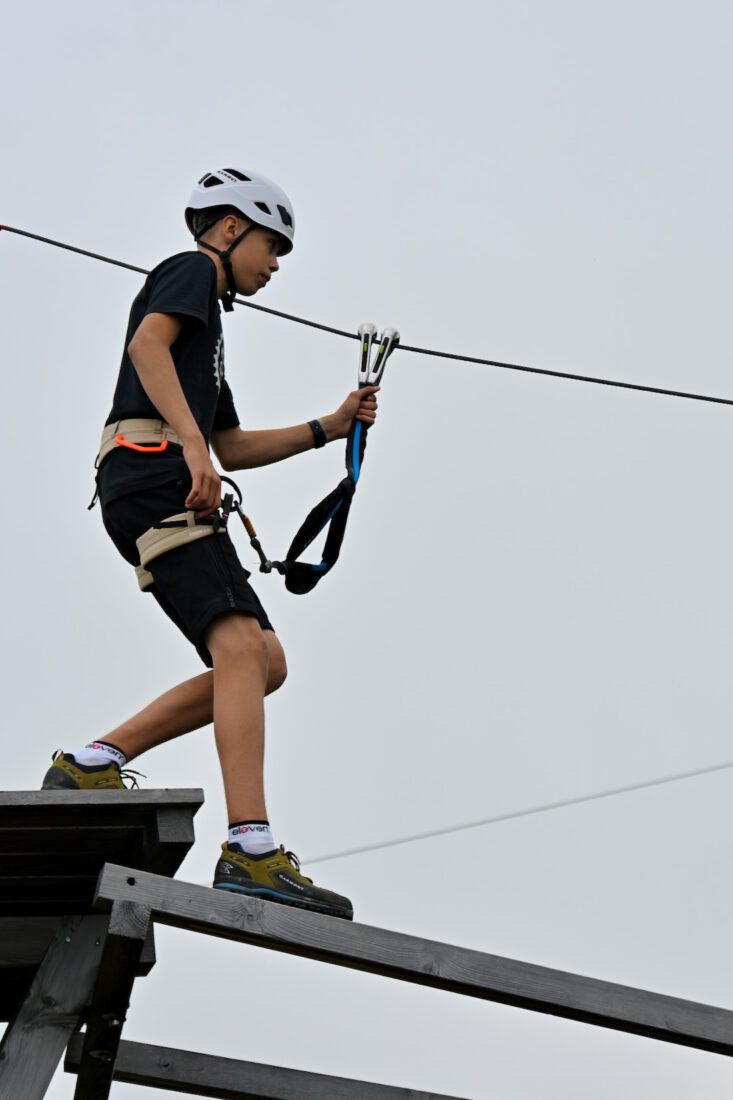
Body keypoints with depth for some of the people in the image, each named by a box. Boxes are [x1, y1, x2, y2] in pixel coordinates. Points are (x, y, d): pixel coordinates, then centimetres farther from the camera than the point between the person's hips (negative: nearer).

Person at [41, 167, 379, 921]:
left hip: (170, 496, 10)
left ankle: (91, 767, 1)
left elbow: (234, 449, 34)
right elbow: (147, 343, -14)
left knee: (264, 663, 2)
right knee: (241, 646, -23)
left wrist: (331, 427, 28)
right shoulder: (191, 271, 8)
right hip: (150, 475, -10)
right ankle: (251, 852, -34)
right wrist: (190, 443, -25)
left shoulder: (205, 319, 36)